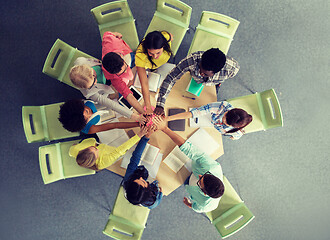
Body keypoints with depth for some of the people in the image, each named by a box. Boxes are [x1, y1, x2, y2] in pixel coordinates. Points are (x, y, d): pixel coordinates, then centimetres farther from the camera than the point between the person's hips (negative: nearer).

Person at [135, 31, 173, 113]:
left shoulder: (166, 37, -44)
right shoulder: (140, 56, -49)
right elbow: (144, 84, -47)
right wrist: (148, 107, -49)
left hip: (163, 61, 2)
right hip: (146, 64, -2)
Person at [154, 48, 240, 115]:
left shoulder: (231, 68, -47)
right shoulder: (192, 60, -51)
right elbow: (170, 79, -48)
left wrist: (219, 81, -3)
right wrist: (160, 105, -57)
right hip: (194, 79, 0)